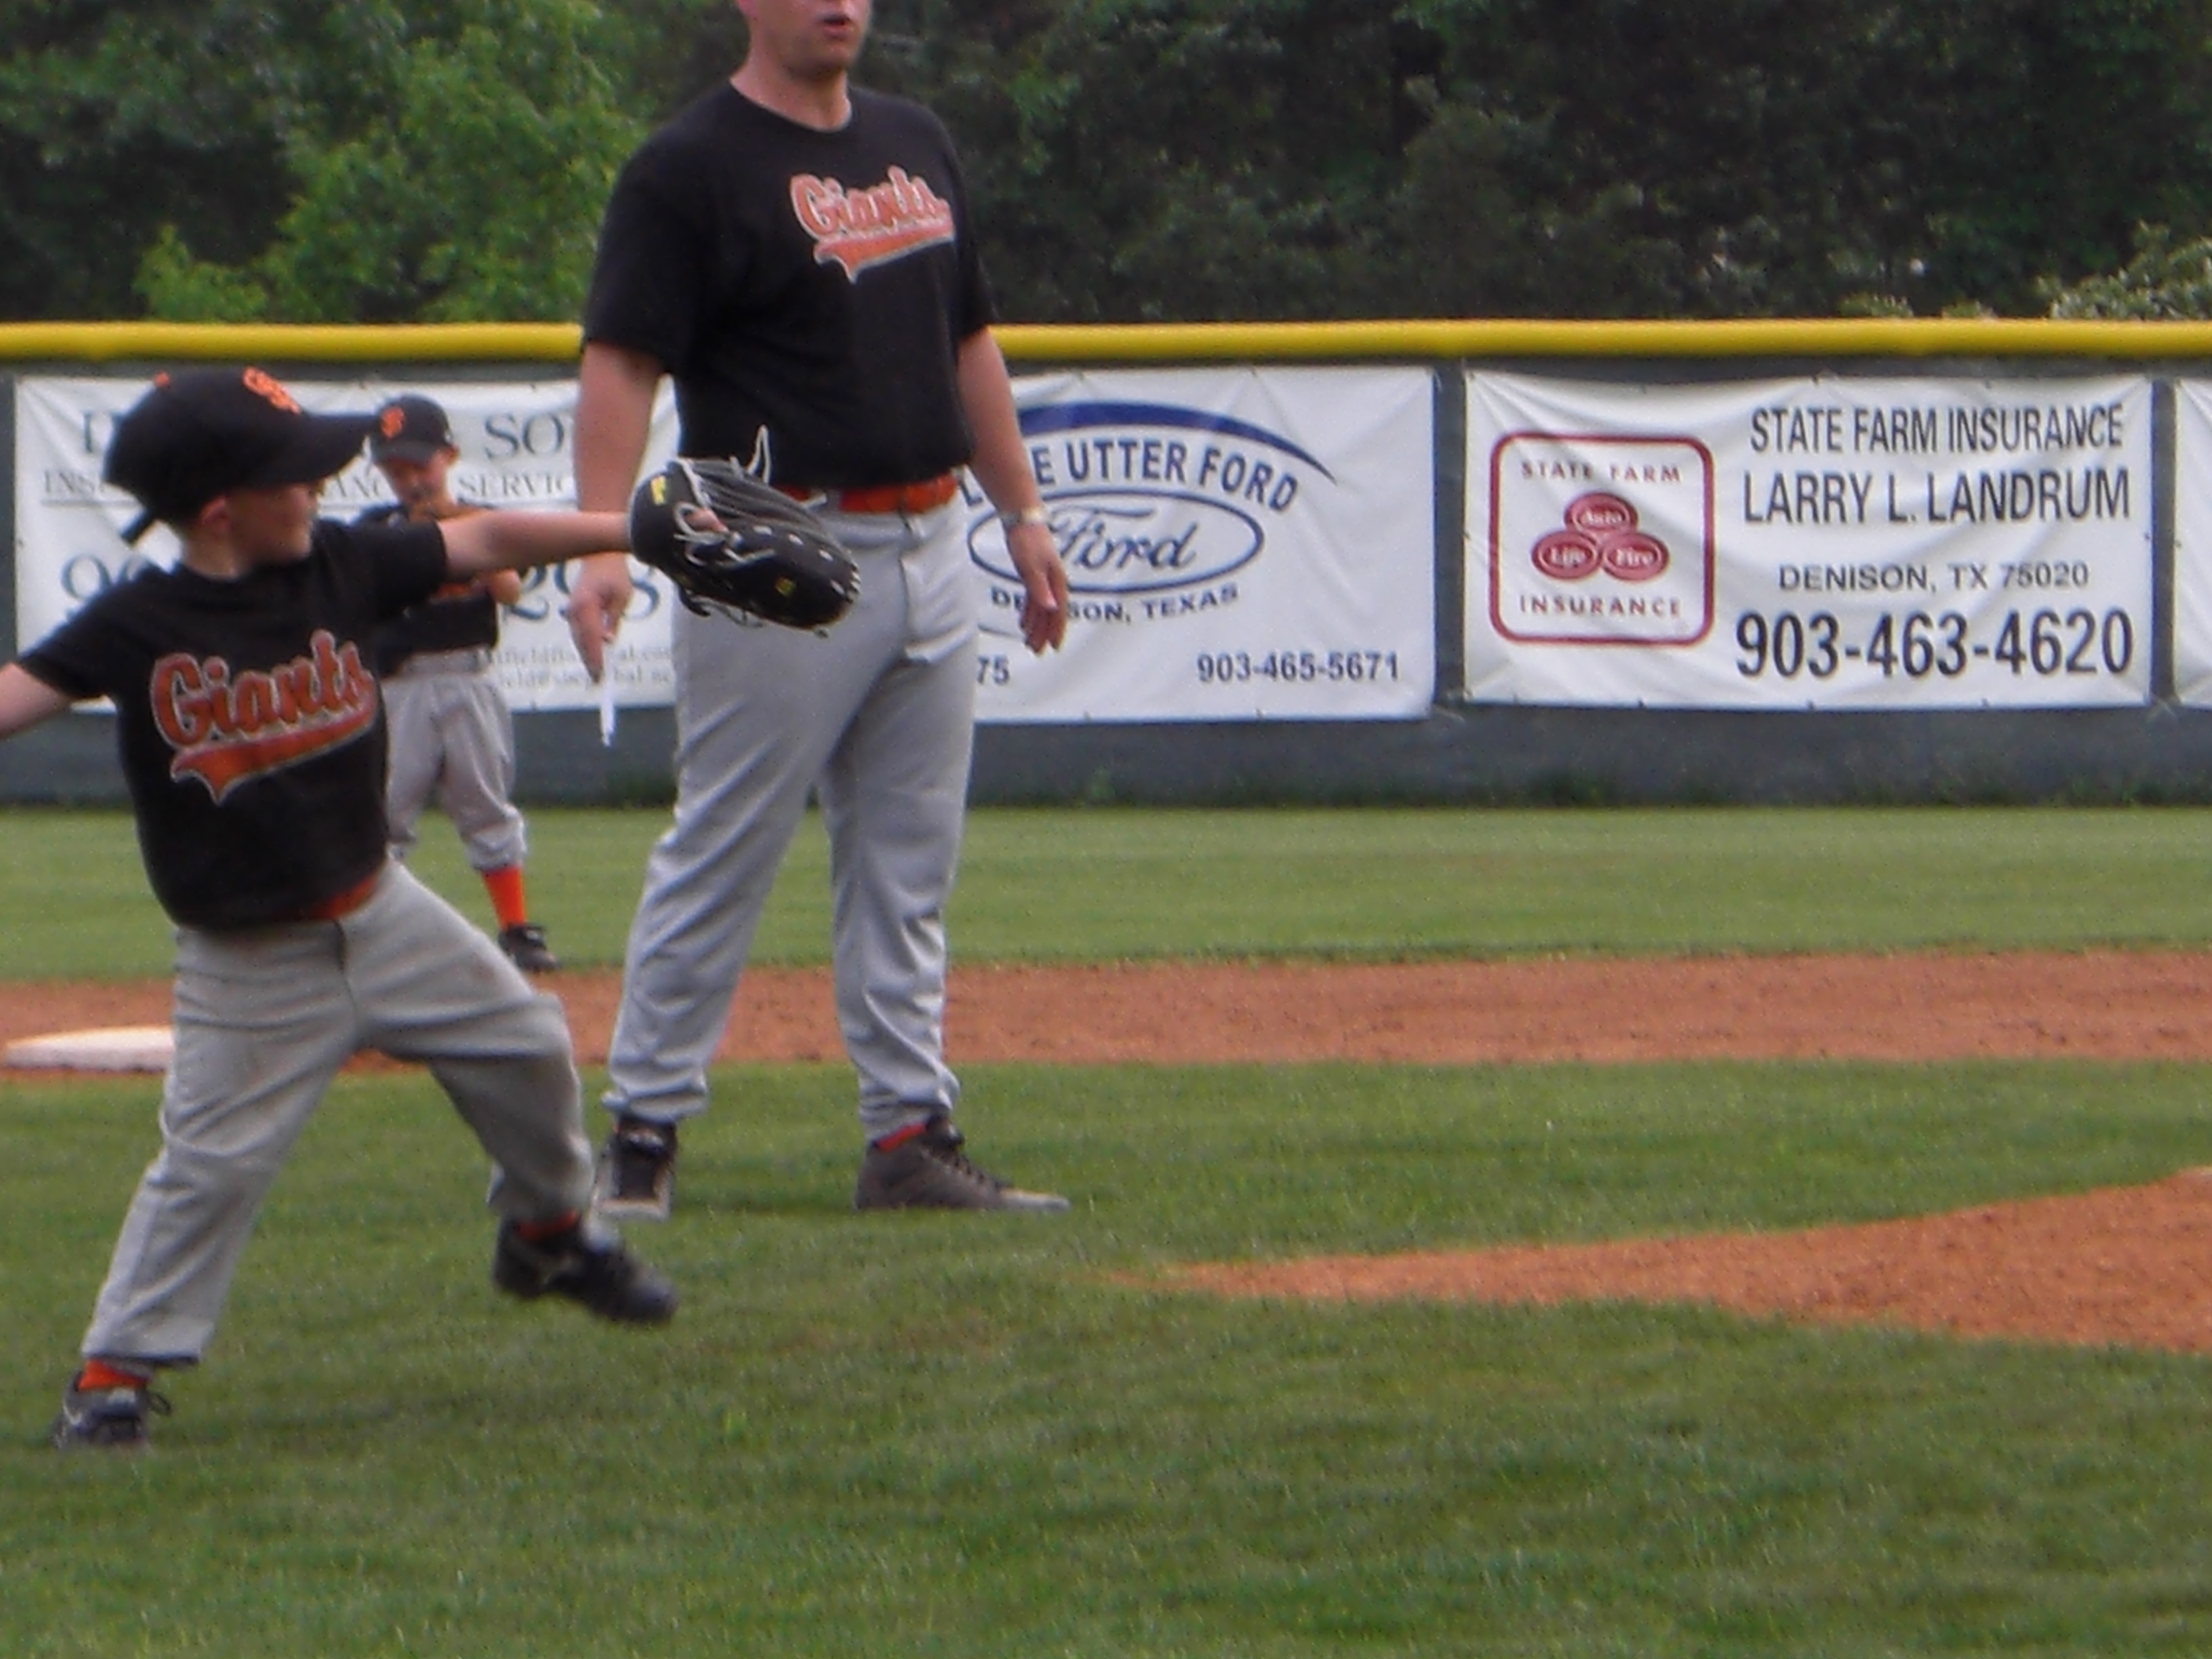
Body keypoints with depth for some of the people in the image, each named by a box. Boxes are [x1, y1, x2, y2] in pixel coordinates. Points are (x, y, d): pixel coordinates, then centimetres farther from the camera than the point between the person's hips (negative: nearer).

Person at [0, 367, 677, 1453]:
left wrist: (637, 528, 1)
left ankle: (553, 1229, 41)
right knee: (210, 1164, -8)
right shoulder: (139, 628, -16)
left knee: (526, 1047, 14)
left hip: (382, 913, 5)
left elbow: (483, 542, 3)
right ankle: (116, 1373, 3)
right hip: (249, 969, -5)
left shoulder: (340, 567, -3)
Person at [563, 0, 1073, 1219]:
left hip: (927, 555, 7)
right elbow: (621, 362, -16)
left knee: (907, 868, 8)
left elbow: (968, 340, 22)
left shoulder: (915, 144, 15)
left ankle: (910, 1135, 12)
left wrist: (1022, 512, 19)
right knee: (720, 859, -3)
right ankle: (642, 1130, 4)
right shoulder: (689, 169, -9)